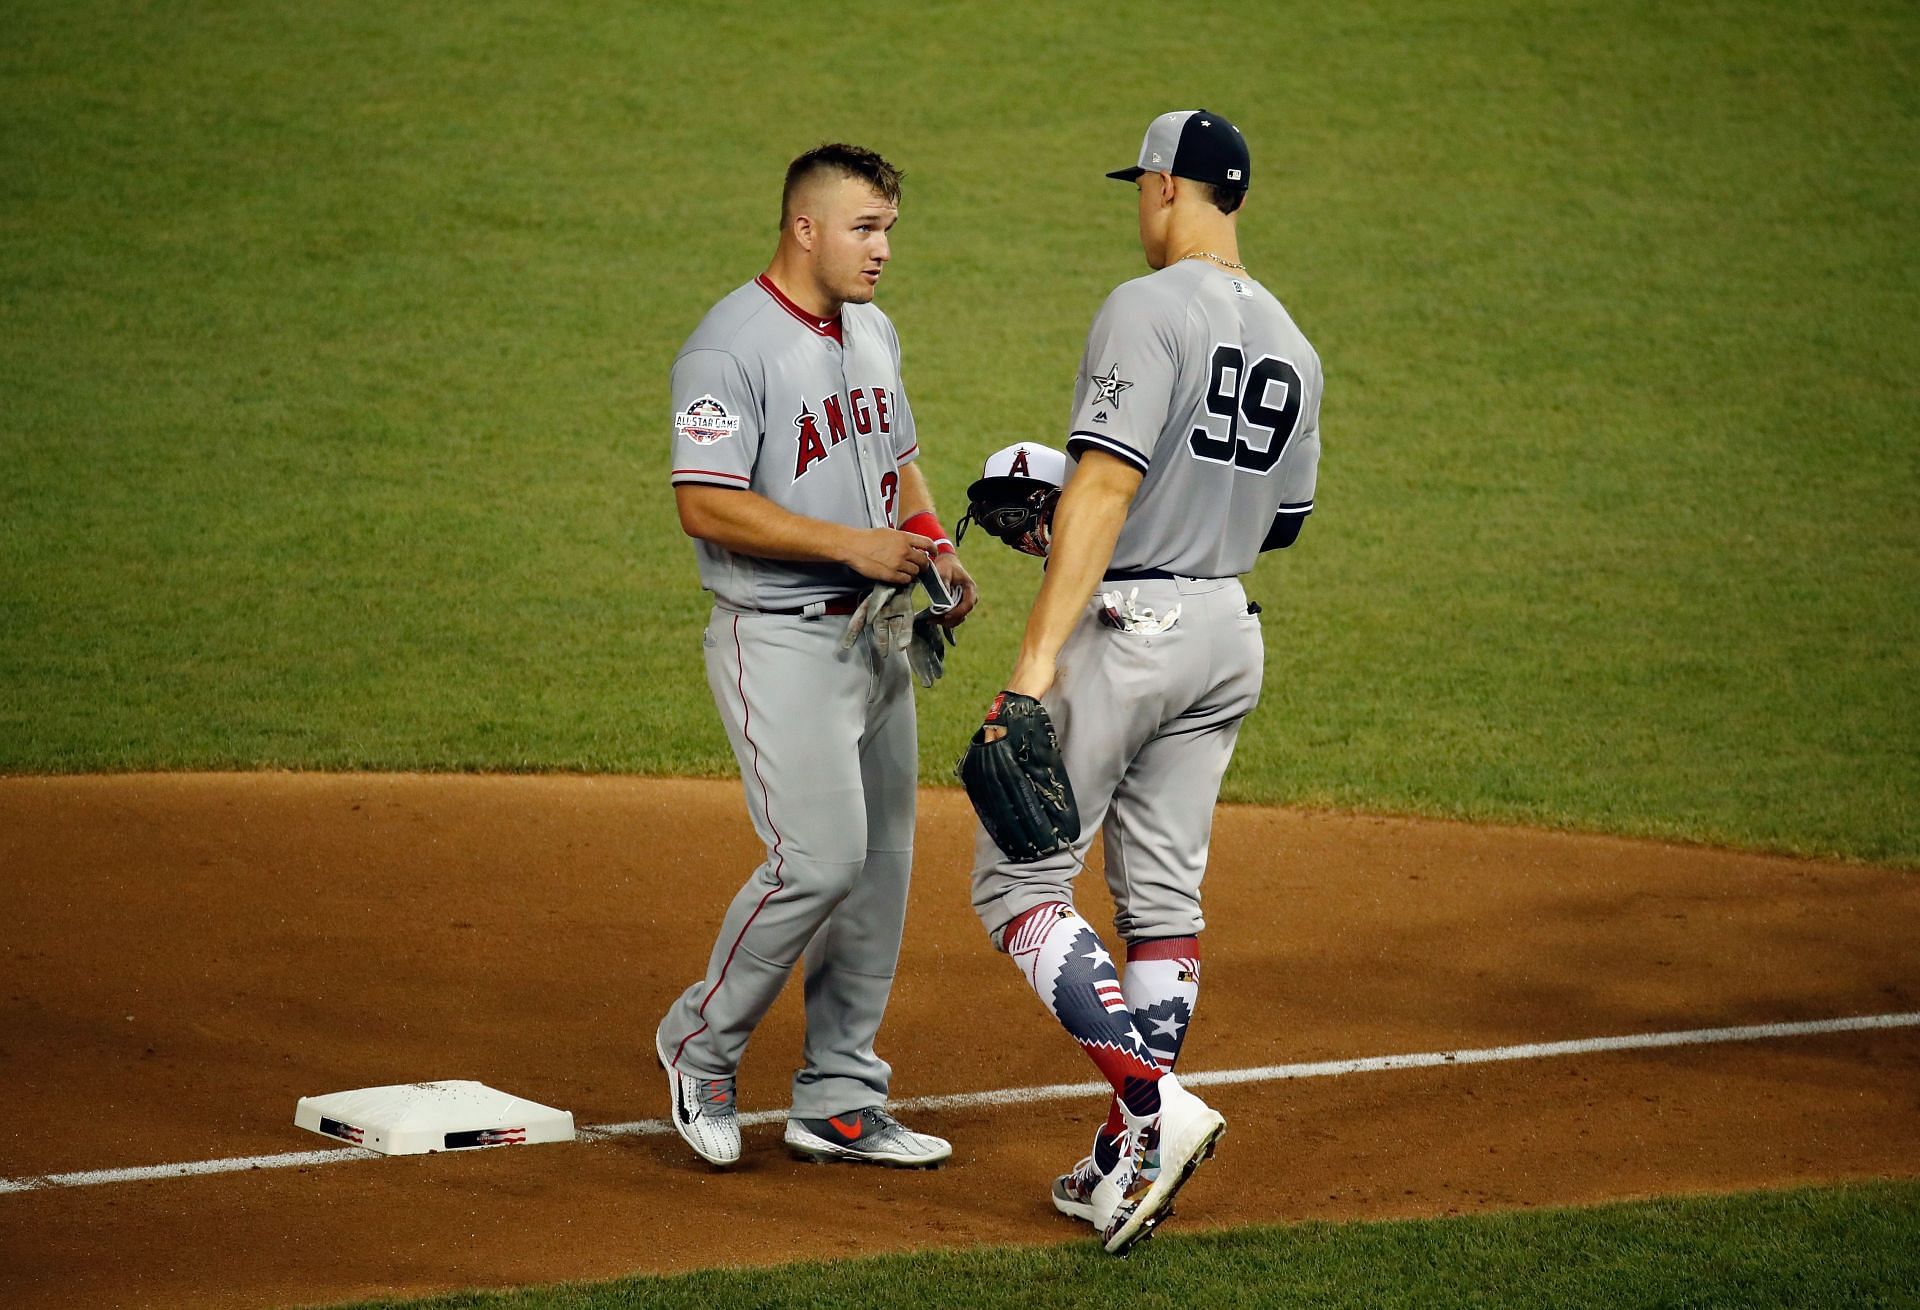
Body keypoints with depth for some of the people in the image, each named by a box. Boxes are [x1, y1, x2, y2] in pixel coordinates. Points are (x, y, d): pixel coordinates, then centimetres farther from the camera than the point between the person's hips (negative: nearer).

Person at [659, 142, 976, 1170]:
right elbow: (707, 505, -21)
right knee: (821, 858, -15)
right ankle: (702, 1042, 8)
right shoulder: (732, 346, -15)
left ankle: (840, 1101, 17)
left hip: (876, 636, 9)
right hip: (781, 641, -9)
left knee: (882, 862, 8)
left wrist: (932, 544, 5)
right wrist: (851, 543, -24)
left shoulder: (871, 333, 13)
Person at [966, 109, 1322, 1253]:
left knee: (1020, 879, -1)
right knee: (1165, 901, 11)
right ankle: (1130, 1164, 11)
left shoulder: (1150, 309, -12)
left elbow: (1107, 487, -21)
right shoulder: (1291, 344, 12)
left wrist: (1040, 656, -25)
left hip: (1125, 624, -8)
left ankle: (1155, 1105, -15)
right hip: (1230, 633, 8)